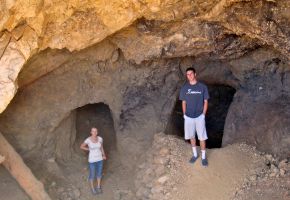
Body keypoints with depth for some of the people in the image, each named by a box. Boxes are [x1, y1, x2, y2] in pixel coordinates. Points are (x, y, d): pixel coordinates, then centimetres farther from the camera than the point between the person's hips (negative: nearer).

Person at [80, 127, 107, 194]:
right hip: (92, 159, -3)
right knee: (92, 175, 14)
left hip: (99, 158, 3)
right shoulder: (88, 140, -22)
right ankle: (92, 187, 41)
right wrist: (89, 150, -4)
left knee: (99, 173, 20)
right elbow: (81, 146, -4)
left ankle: (98, 187, 45)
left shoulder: (100, 139, -12)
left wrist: (104, 155, -2)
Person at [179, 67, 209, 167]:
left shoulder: (202, 87, -8)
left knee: (202, 137, 5)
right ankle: (195, 154, 32)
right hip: (188, 117, 2)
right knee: (191, 136, 14)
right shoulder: (184, 88, -3)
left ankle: (203, 156, 21)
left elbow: (205, 101, -2)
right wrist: (184, 114, 2)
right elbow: (184, 102, 5)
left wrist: (203, 114, -6)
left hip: (199, 116, -2)